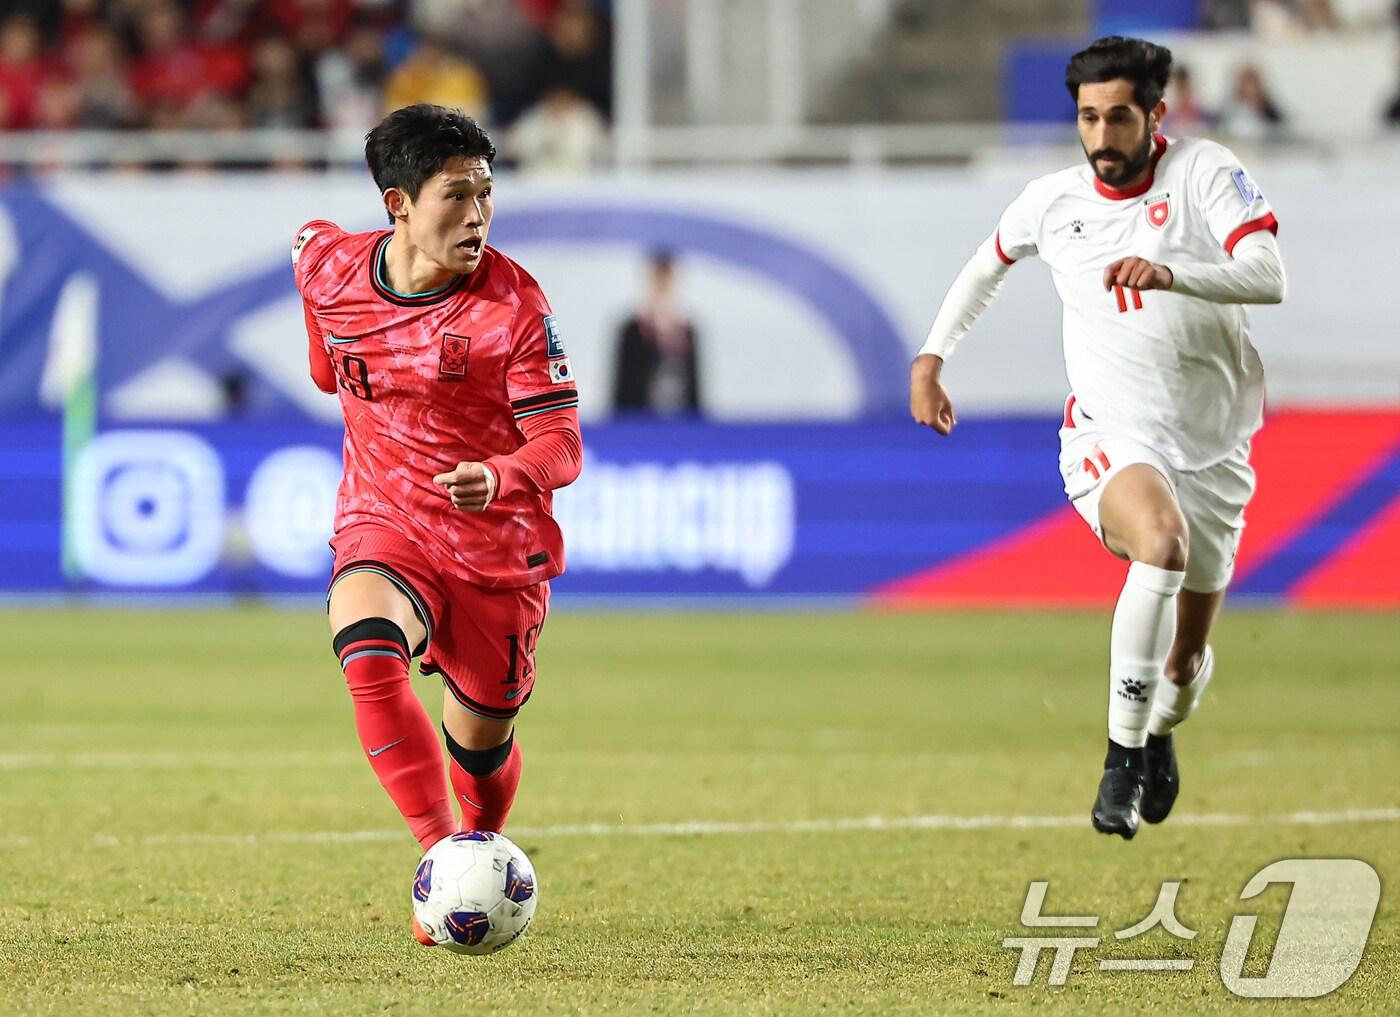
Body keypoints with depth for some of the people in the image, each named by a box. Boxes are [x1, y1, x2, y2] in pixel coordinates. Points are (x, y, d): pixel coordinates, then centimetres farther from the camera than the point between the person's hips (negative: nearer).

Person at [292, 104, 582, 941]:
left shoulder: (513, 303, -18)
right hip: (383, 527, 1)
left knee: (481, 741, 11)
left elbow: (560, 443, -21)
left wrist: (498, 480, -42)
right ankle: (441, 853, -34)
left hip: (497, 548, -1)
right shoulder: (328, 265, -8)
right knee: (368, 655, -31)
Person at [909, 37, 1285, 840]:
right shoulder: (1052, 201, 1)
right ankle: (1122, 761, -33)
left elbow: (1269, 278, -24)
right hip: (1110, 436, -1)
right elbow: (988, 266, 25)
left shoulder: (1204, 172, -9)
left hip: (1213, 448, 1)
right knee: (1161, 540, -37)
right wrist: (933, 355, 18)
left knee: (1188, 661, 11)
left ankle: (1162, 733, 49)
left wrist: (1170, 274, -38)